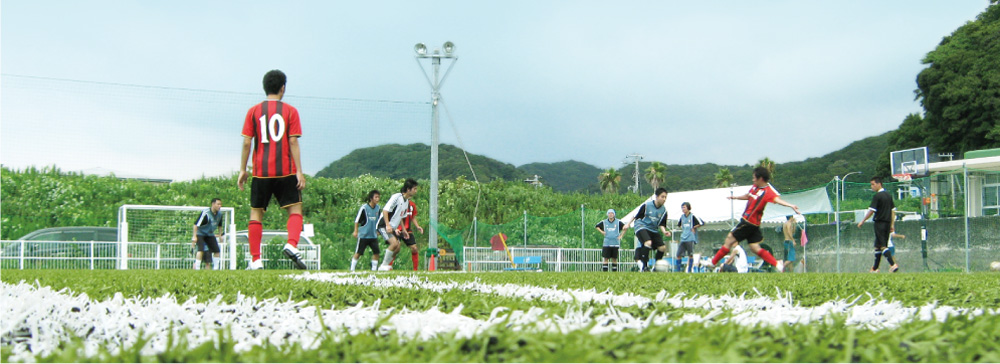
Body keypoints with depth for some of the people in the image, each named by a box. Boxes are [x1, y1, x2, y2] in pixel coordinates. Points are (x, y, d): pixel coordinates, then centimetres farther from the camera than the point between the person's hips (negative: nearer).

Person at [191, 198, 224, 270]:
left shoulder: (219, 213, -5)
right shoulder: (206, 213, -27)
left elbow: (219, 225, 15)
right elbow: (196, 224, -26)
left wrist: (219, 234, 19)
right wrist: (194, 236, -28)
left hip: (210, 234, 7)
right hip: (200, 234, -7)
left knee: (217, 251, 0)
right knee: (201, 249, -24)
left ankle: (215, 269, 10)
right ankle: (197, 268, -23)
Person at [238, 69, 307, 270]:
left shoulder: (253, 111, 6)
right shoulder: (290, 111, 1)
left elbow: (246, 142, 1)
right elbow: (293, 142, -4)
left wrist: (242, 170, 8)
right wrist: (299, 171, -4)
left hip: (261, 171, 2)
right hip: (285, 171, -1)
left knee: (256, 212, 8)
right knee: (295, 209, 4)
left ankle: (255, 260, 2)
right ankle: (292, 244, -22)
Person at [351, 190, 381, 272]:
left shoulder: (378, 208, 4)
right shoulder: (364, 207, -13)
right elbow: (357, 220, -6)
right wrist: (355, 231, -3)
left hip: (374, 235, 5)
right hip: (363, 235, -5)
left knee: (376, 252, -2)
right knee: (358, 252, 1)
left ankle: (374, 269, 8)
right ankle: (352, 269, 11)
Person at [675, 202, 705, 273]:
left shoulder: (692, 216, -6)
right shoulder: (682, 216, 13)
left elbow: (701, 223, -9)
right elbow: (678, 224, 32)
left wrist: (694, 228, -4)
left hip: (691, 238, -6)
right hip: (683, 239, 6)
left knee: (690, 255, -3)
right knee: (678, 255, 2)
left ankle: (689, 271, 2)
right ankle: (677, 271, 8)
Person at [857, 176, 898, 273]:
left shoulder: (877, 196, -11)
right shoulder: (889, 195, 13)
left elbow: (871, 211, -15)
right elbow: (893, 210, 15)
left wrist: (862, 221, -6)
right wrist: (892, 224, 18)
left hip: (879, 223, -8)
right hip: (887, 223, 8)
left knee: (882, 246, -8)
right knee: (878, 246, 14)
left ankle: (893, 264, -22)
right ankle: (875, 268, 18)